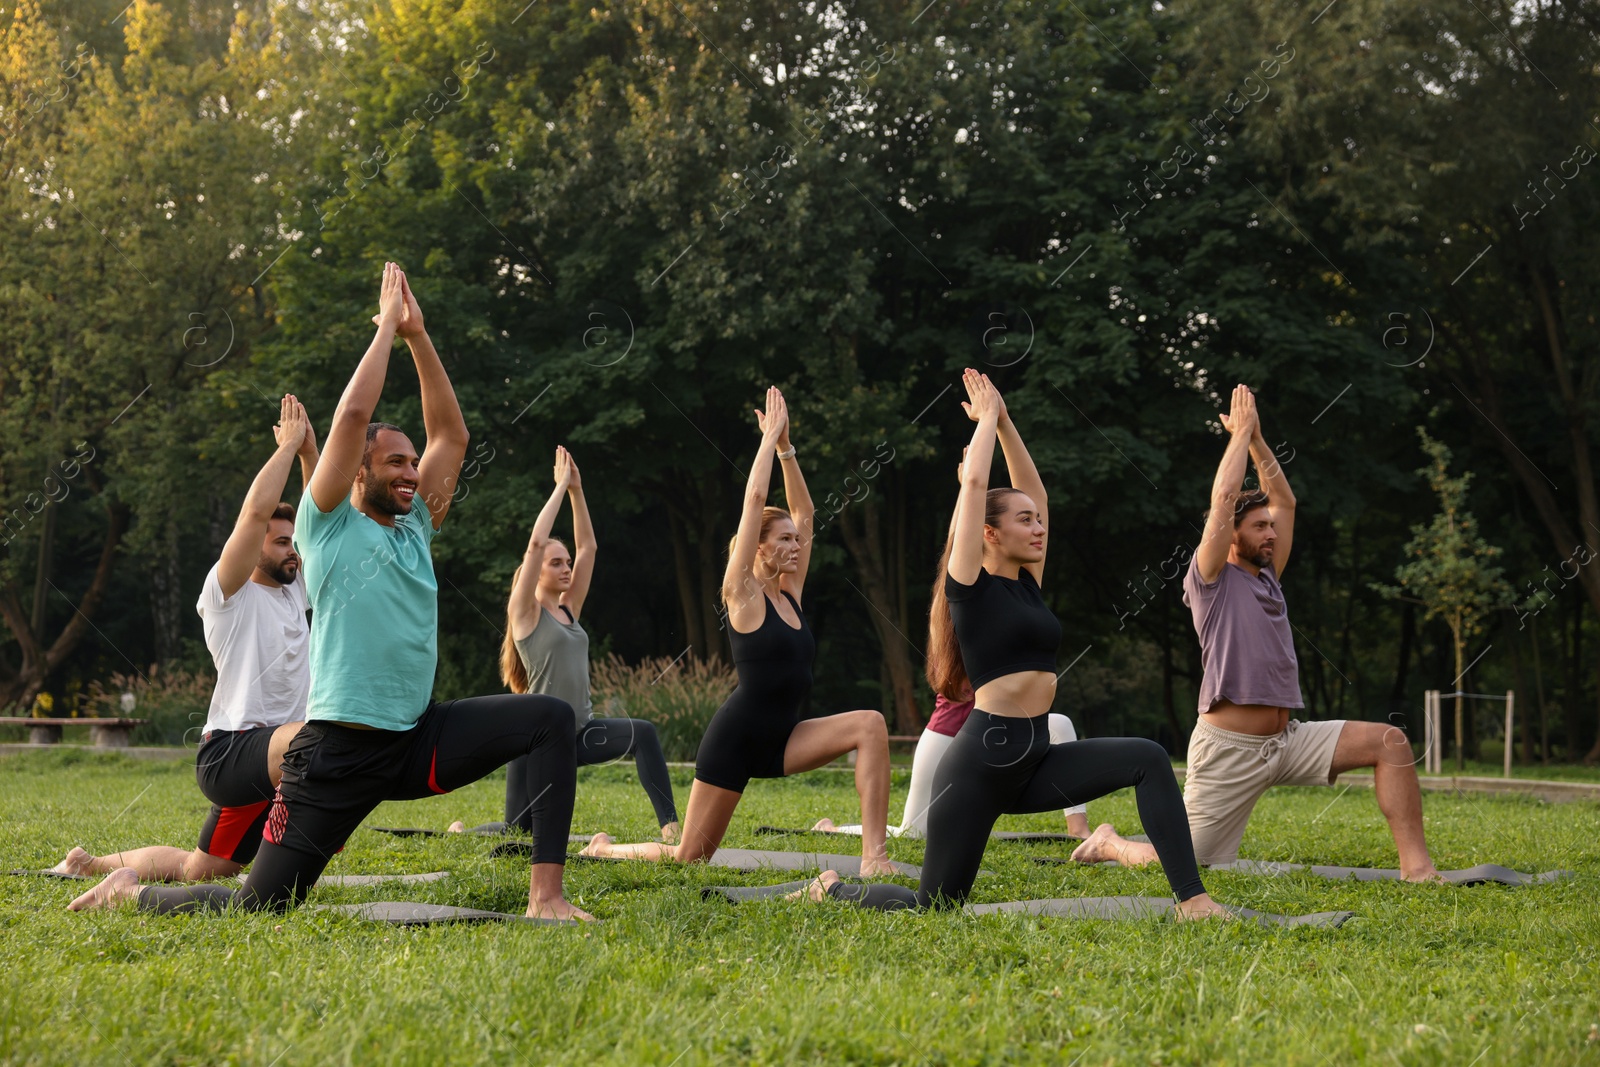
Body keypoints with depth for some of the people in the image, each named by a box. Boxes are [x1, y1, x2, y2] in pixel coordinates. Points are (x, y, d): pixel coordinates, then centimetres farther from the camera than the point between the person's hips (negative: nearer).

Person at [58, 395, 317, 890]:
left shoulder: (293, 590, 18)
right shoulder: (227, 593, -5)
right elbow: (257, 510, -17)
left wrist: (310, 452, 6)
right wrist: (287, 444, -9)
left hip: (270, 761, 8)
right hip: (229, 751, -8)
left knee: (198, 870, 14)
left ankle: (93, 864, 34)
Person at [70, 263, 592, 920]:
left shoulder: (415, 529, 15)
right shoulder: (329, 525, -2)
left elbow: (452, 434, 14)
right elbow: (353, 414, -13)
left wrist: (418, 336, 10)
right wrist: (387, 325, -4)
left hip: (418, 740, 6)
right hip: (340, 750, -6)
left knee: (549, 718, -13)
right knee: (257, 909, -7)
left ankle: (546, 895, -17)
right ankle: (129, 893, 22)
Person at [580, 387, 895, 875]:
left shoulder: (791, 593, 10)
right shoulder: (743, 595, -8)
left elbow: (803, 511, 12)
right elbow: (755, 499, -14)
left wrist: (786, 446, 8)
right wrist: (771, 438, -7)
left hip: (782, 738, 6)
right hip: (736, 738, -6)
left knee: (871, 725, -18)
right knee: (688, 857, 0)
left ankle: (874, 854, -22)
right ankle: (605, 848, 31)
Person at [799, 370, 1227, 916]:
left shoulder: (1027, 584, 14)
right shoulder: (972, 585, -5)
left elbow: (1033, 490, 17)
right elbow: (974, 484, -11)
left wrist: (1005, 423, 16)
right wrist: (987, 419, 2)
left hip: (1034, 762, 7)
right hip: (981, 761, -7)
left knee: (1148, 759, -14)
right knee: (934, 905, 0)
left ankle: (1191, 899, -16)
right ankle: (832, 889, 28)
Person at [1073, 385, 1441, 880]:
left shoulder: (1267, 577, 16)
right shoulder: (1212, 579, -4)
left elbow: (1284, 501, 19)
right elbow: (1224, 497, -13)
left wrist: (1256, 439, 15)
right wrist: (1241, 431, -3)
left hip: (1288, 741, 7)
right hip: (1228, 750, -7)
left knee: (1390, 741, -9)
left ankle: (1416, 867, -12)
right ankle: (1109, 844, 25)